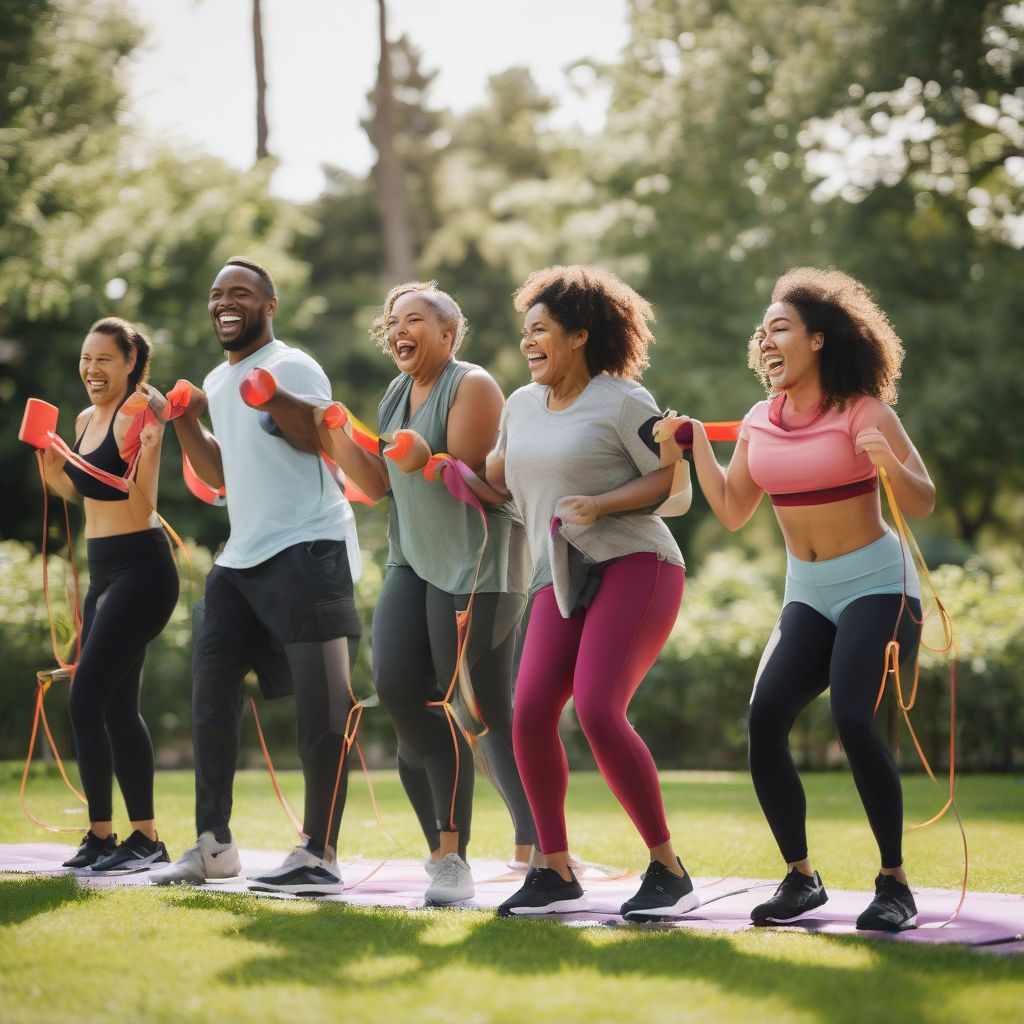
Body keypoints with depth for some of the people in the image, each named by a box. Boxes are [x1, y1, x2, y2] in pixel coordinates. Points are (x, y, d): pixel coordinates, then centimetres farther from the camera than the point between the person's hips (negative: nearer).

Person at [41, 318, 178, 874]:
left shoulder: (136, 419, -14)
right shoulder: (85, 420, 11)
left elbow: (142, 508, -20)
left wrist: (147, 453, -34)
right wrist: (49, 463, 8)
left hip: (140, 570, -9)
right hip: (104, 571, 9)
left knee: (86, 700, -12)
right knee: (117, 705, 11)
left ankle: (101, 833, -8)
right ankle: (145, 836, 17)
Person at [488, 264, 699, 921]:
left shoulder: (622, 400, -4)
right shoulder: (523, 406, 18)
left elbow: (673, 478, -6)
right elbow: (498, 477, 30)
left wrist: (601, 503, -18)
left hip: (635, 565, -7)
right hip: (562, 578, 7)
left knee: (597, 709, -22)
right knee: (530, 713, -10)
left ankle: (669, 871, -11)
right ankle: (556, 873, 4)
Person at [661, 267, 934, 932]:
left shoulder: (865, 412, -11)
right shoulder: (760, 423, 6)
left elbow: (924, 504, -14)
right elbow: (732, 511, 11)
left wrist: (887, 462, -33)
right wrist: (696, 445, 4)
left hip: (877, 585, -5)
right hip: (807, 595, 5)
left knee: (852, 718, -25)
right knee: (765, 718, -14)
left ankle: (895, 883, -11)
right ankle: (801, 878, 0)